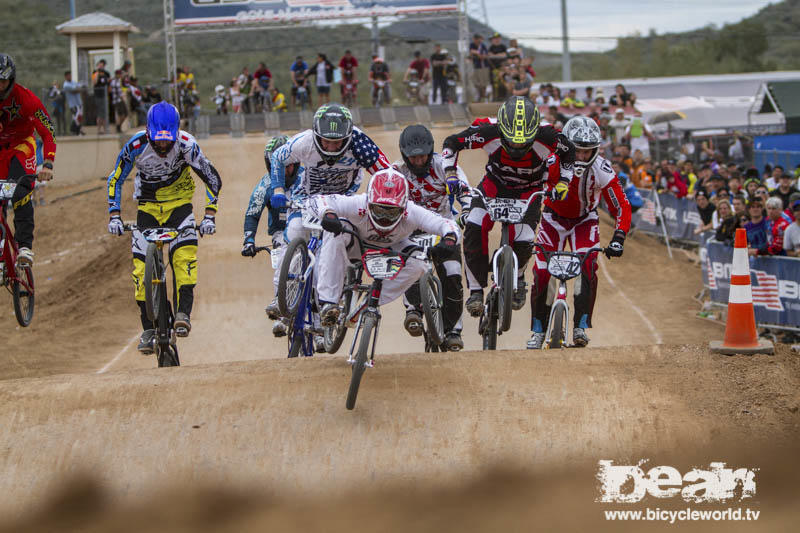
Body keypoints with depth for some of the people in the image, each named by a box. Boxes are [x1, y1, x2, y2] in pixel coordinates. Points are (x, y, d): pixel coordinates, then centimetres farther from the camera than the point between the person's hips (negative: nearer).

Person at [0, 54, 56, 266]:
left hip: (20, 146, -2)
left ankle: (25, 246, -23)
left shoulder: (25, 98, -26)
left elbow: (48, 134, -24)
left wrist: (47, 165, -38)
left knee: (20, 194, -23)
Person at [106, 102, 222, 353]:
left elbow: (213, 179, -10)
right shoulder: (136, 145, -20)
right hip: (148, 207, 1)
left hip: (179, 203, -1)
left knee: (184, 254, -26)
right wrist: (114, 216, -14)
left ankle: (183, 312, -26)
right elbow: (115, 180, -7)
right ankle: (149, 328, 0)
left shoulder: (186, 145, -22)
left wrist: (209, 216, -16)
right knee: (142, 266, -7)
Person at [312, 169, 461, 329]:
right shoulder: (359, 205, -39)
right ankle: (328, 301, -33)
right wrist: (327, 214, -62)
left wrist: (450, 239, -59)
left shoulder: (412, 213, -36)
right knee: (334, 234, -35)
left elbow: (447, 225, -35)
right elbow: (320, 200, -39)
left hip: (390, 248, 2)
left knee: (417, 265, -27)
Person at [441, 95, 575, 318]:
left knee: (523, 241, -20)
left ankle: (517, 276, 16)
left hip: (529, 190, 0)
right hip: (495, 184, 1)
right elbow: (451, 143, -13)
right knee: (474, 227, -24)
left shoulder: (546, 136, -30)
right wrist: (450, 173, -22)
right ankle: (476, 290, -12)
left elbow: (569, 152, -5)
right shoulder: (488, 132, -30)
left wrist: (563, 181, -13)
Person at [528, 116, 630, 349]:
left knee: (587, 268, -23)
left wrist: (618, 238, -34)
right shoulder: (552, 163, -30)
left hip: (585, 220, 0)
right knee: (541, 273, -9)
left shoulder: (602, 170, -26)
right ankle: (538, 330, 7)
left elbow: (622, 207, -21)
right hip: (554, 218, 0)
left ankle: (581, 327, -17)